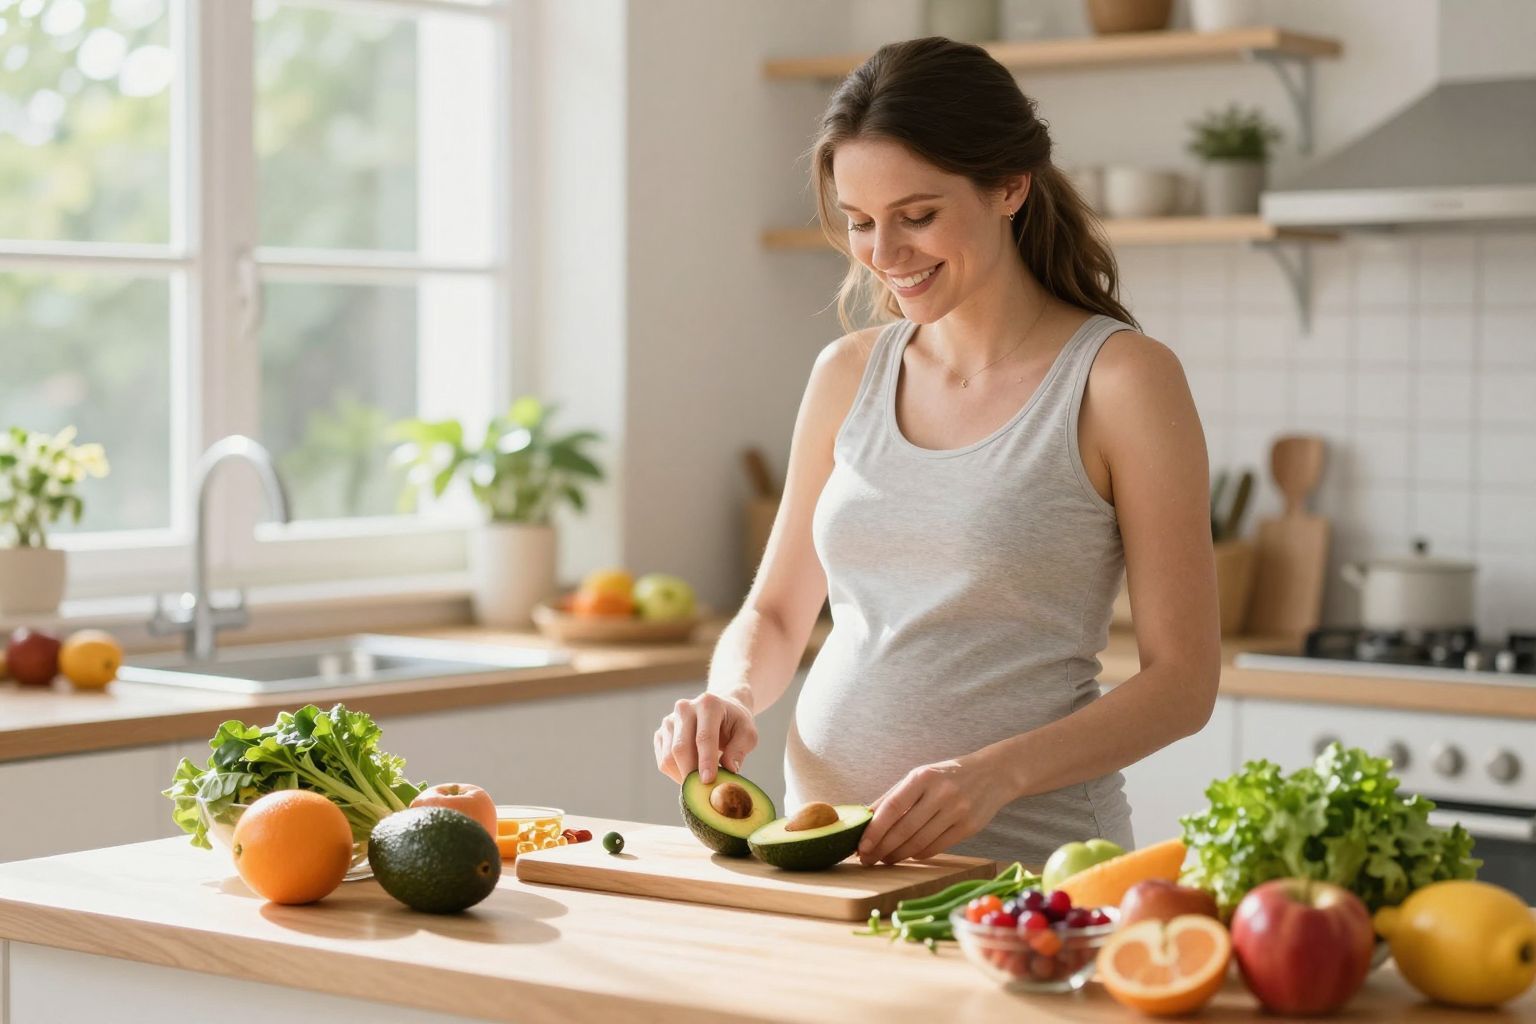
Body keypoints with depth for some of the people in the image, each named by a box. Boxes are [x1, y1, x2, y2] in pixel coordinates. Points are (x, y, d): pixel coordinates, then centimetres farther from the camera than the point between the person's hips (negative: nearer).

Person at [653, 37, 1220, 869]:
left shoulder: (1123, 380, -3)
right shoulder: (847, 374, 11)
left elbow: (1182, 680, -4)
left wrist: (997, 773, -18)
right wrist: (732, 695, -2)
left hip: (1025, 859, -4)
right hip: (823, 847, 4)